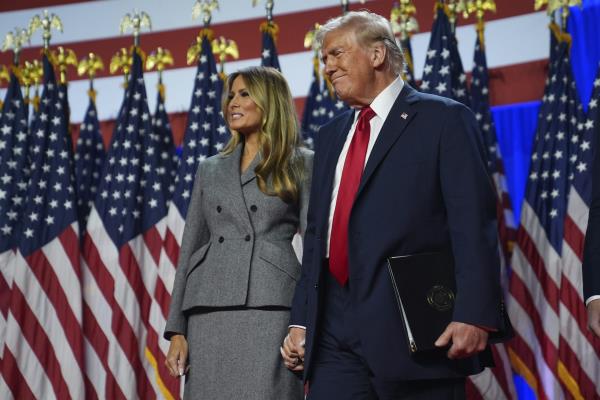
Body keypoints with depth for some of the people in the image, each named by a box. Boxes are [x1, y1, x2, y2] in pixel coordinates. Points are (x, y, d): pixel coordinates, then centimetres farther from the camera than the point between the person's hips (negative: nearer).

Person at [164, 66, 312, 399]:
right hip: (210, 313, 4)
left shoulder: (302, 165, 8)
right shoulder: (211, 169, 19)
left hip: (270, 308, -4)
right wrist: (176, 329, 8)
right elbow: (190, 248, 16)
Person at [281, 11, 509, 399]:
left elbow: (474, 225, -9)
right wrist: (300, 321, 13)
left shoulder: (444, 120, -1)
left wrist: (475, 315, -19)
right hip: (335, 332, 6)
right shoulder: (331, 136, 20)